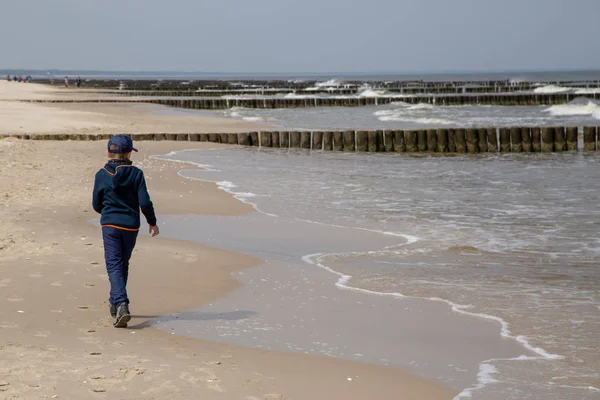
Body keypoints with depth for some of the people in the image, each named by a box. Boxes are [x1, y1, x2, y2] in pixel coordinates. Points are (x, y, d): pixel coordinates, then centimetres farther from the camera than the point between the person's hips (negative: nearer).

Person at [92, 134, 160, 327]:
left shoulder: (102, 175, -4)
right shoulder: (136, 174, -5)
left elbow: (96, 204, 5)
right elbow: (144, 202, -8)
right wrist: (152, 222, 7)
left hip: (110, 225, -2)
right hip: (131, 226, 2)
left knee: (114, 266, -5)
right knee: (123, 265, 18)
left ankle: (121, 305, -25)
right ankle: (116, 302, 30)